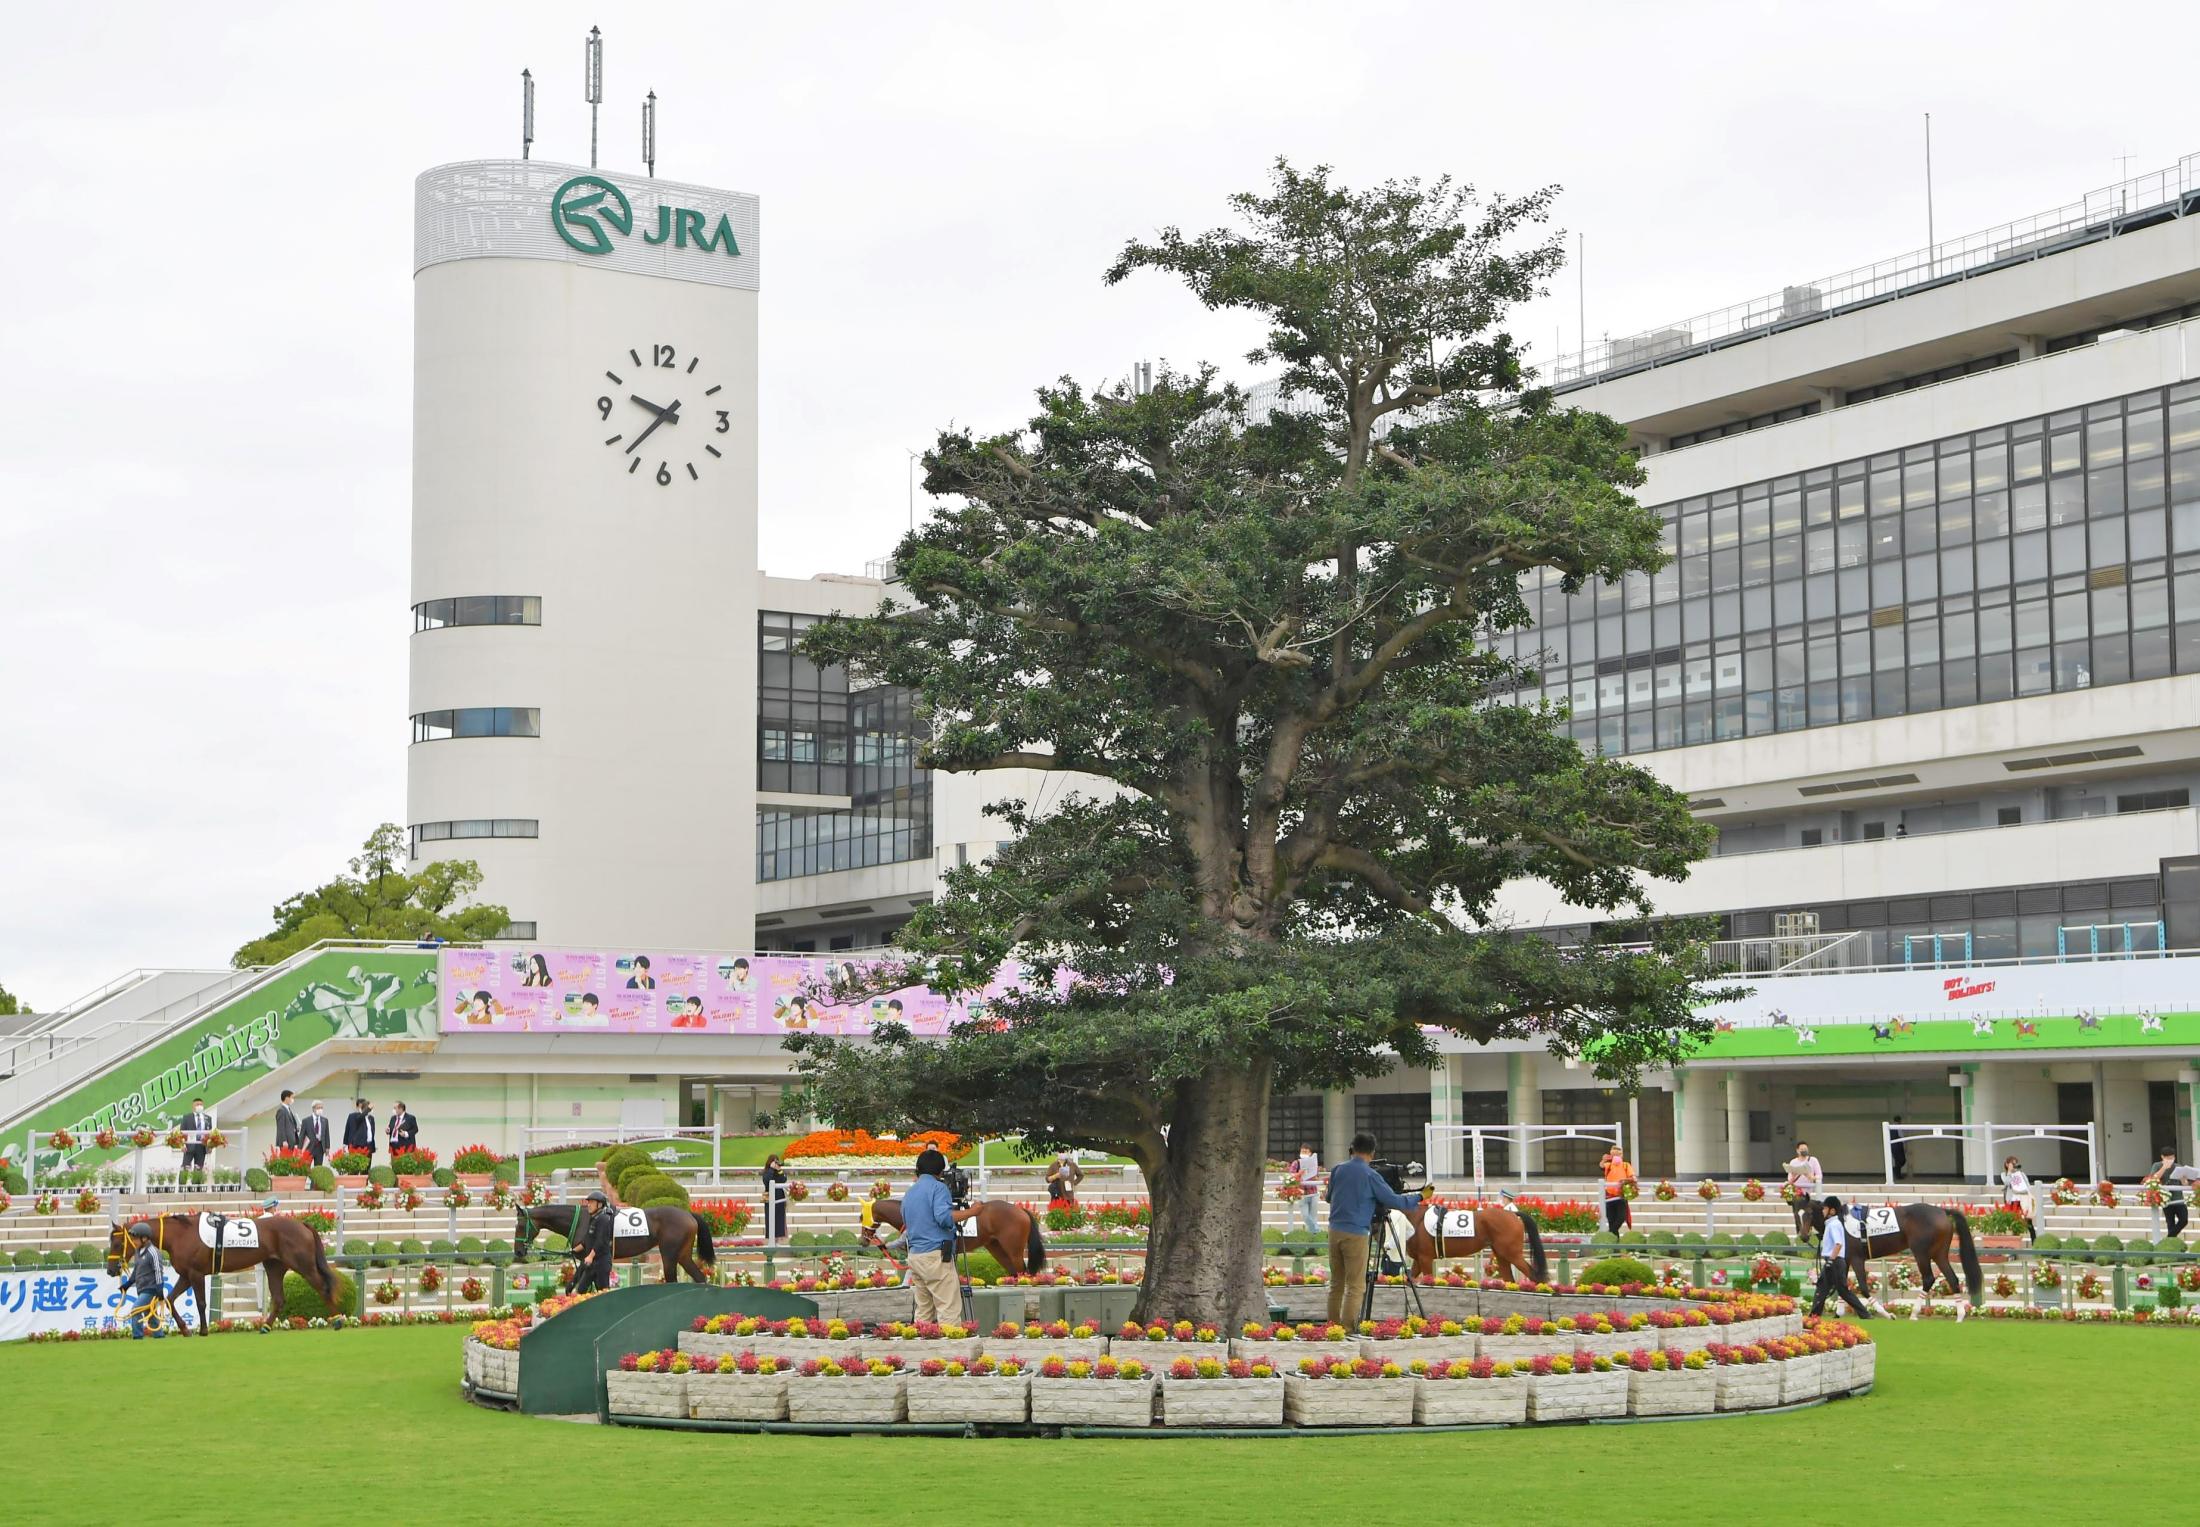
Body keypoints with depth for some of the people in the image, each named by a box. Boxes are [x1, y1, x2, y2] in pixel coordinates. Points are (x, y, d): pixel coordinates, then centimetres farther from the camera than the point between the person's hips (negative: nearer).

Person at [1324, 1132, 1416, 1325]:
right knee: (1355, 1286, -2)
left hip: (1335, 1231, 6)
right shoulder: (1370, 1175, -8)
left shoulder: (1339, 1169, 7)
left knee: (1336, 1283, 14)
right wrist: (1416, 1200, 8)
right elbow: (1392, 1200, -6)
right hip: (1356, 1233, -6)